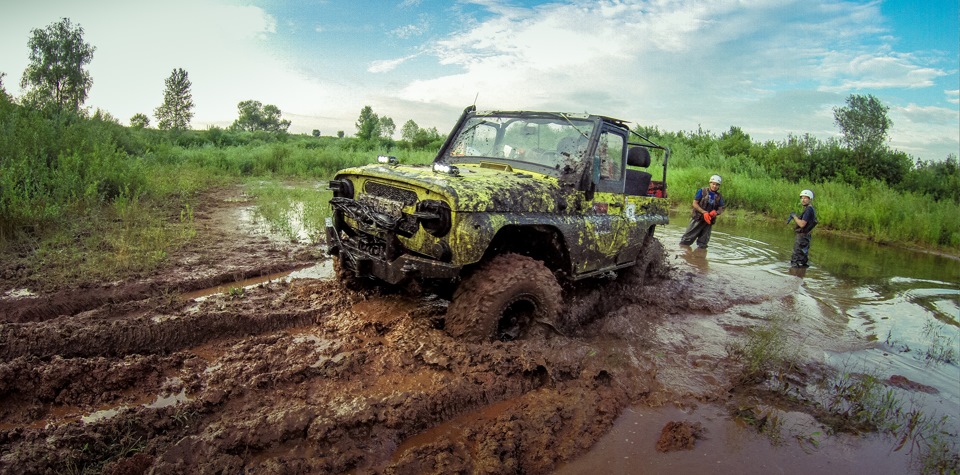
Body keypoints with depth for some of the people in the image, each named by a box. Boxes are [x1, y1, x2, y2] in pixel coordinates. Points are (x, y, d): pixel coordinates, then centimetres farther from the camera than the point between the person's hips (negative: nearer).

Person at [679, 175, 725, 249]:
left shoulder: (719, 197, 4)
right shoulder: (702, 191, -6)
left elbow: (720, 210, 9)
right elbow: (694, 203, -7)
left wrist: (715, 213, -15)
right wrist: (704, 212, -17)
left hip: (708, 221, 3)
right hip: (698, 218, -3)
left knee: (702, 244, 12)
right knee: (687, 238, -3)